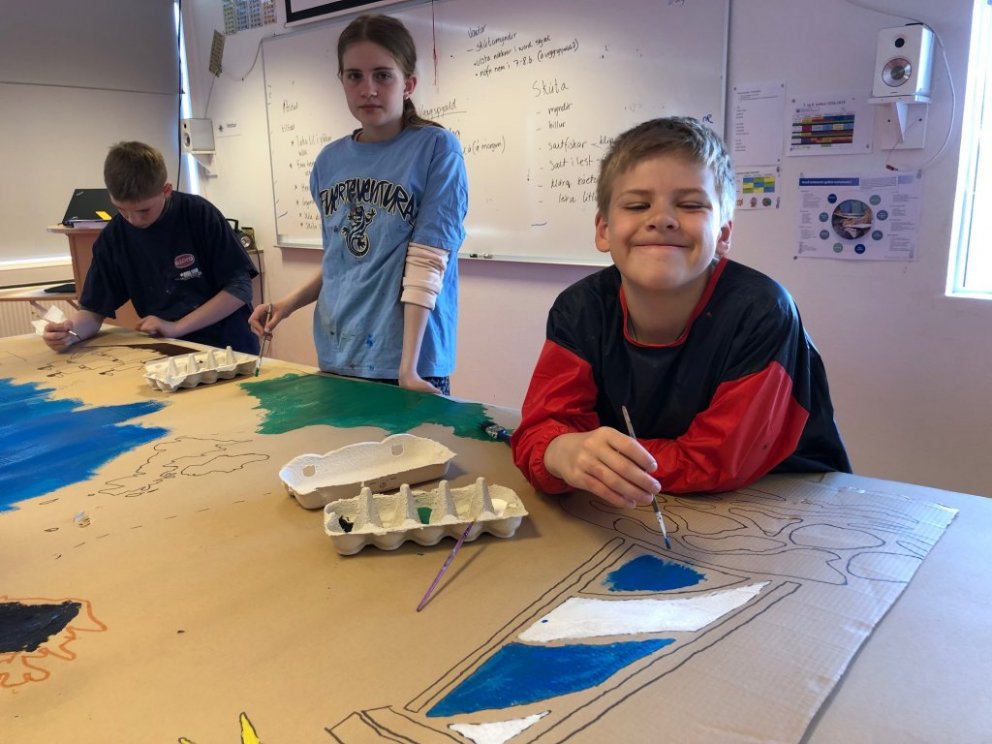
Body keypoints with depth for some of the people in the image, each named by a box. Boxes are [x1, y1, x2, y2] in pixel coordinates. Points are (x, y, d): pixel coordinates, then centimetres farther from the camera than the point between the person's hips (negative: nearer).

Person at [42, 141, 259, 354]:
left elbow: (240, 287, -8)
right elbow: (93, 309, 6)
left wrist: (176, 327, -11)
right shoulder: (112, 238, 2)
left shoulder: (199, 214, -7)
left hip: (228, 349, -2)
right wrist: (71, 331, -16)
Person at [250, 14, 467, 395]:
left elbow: (426, 264, -16)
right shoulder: (329, 161, 7)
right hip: (336, 359, 5)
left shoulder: (437, 149, -9)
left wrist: (407, 367, -21)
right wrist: (292, 302, 1)